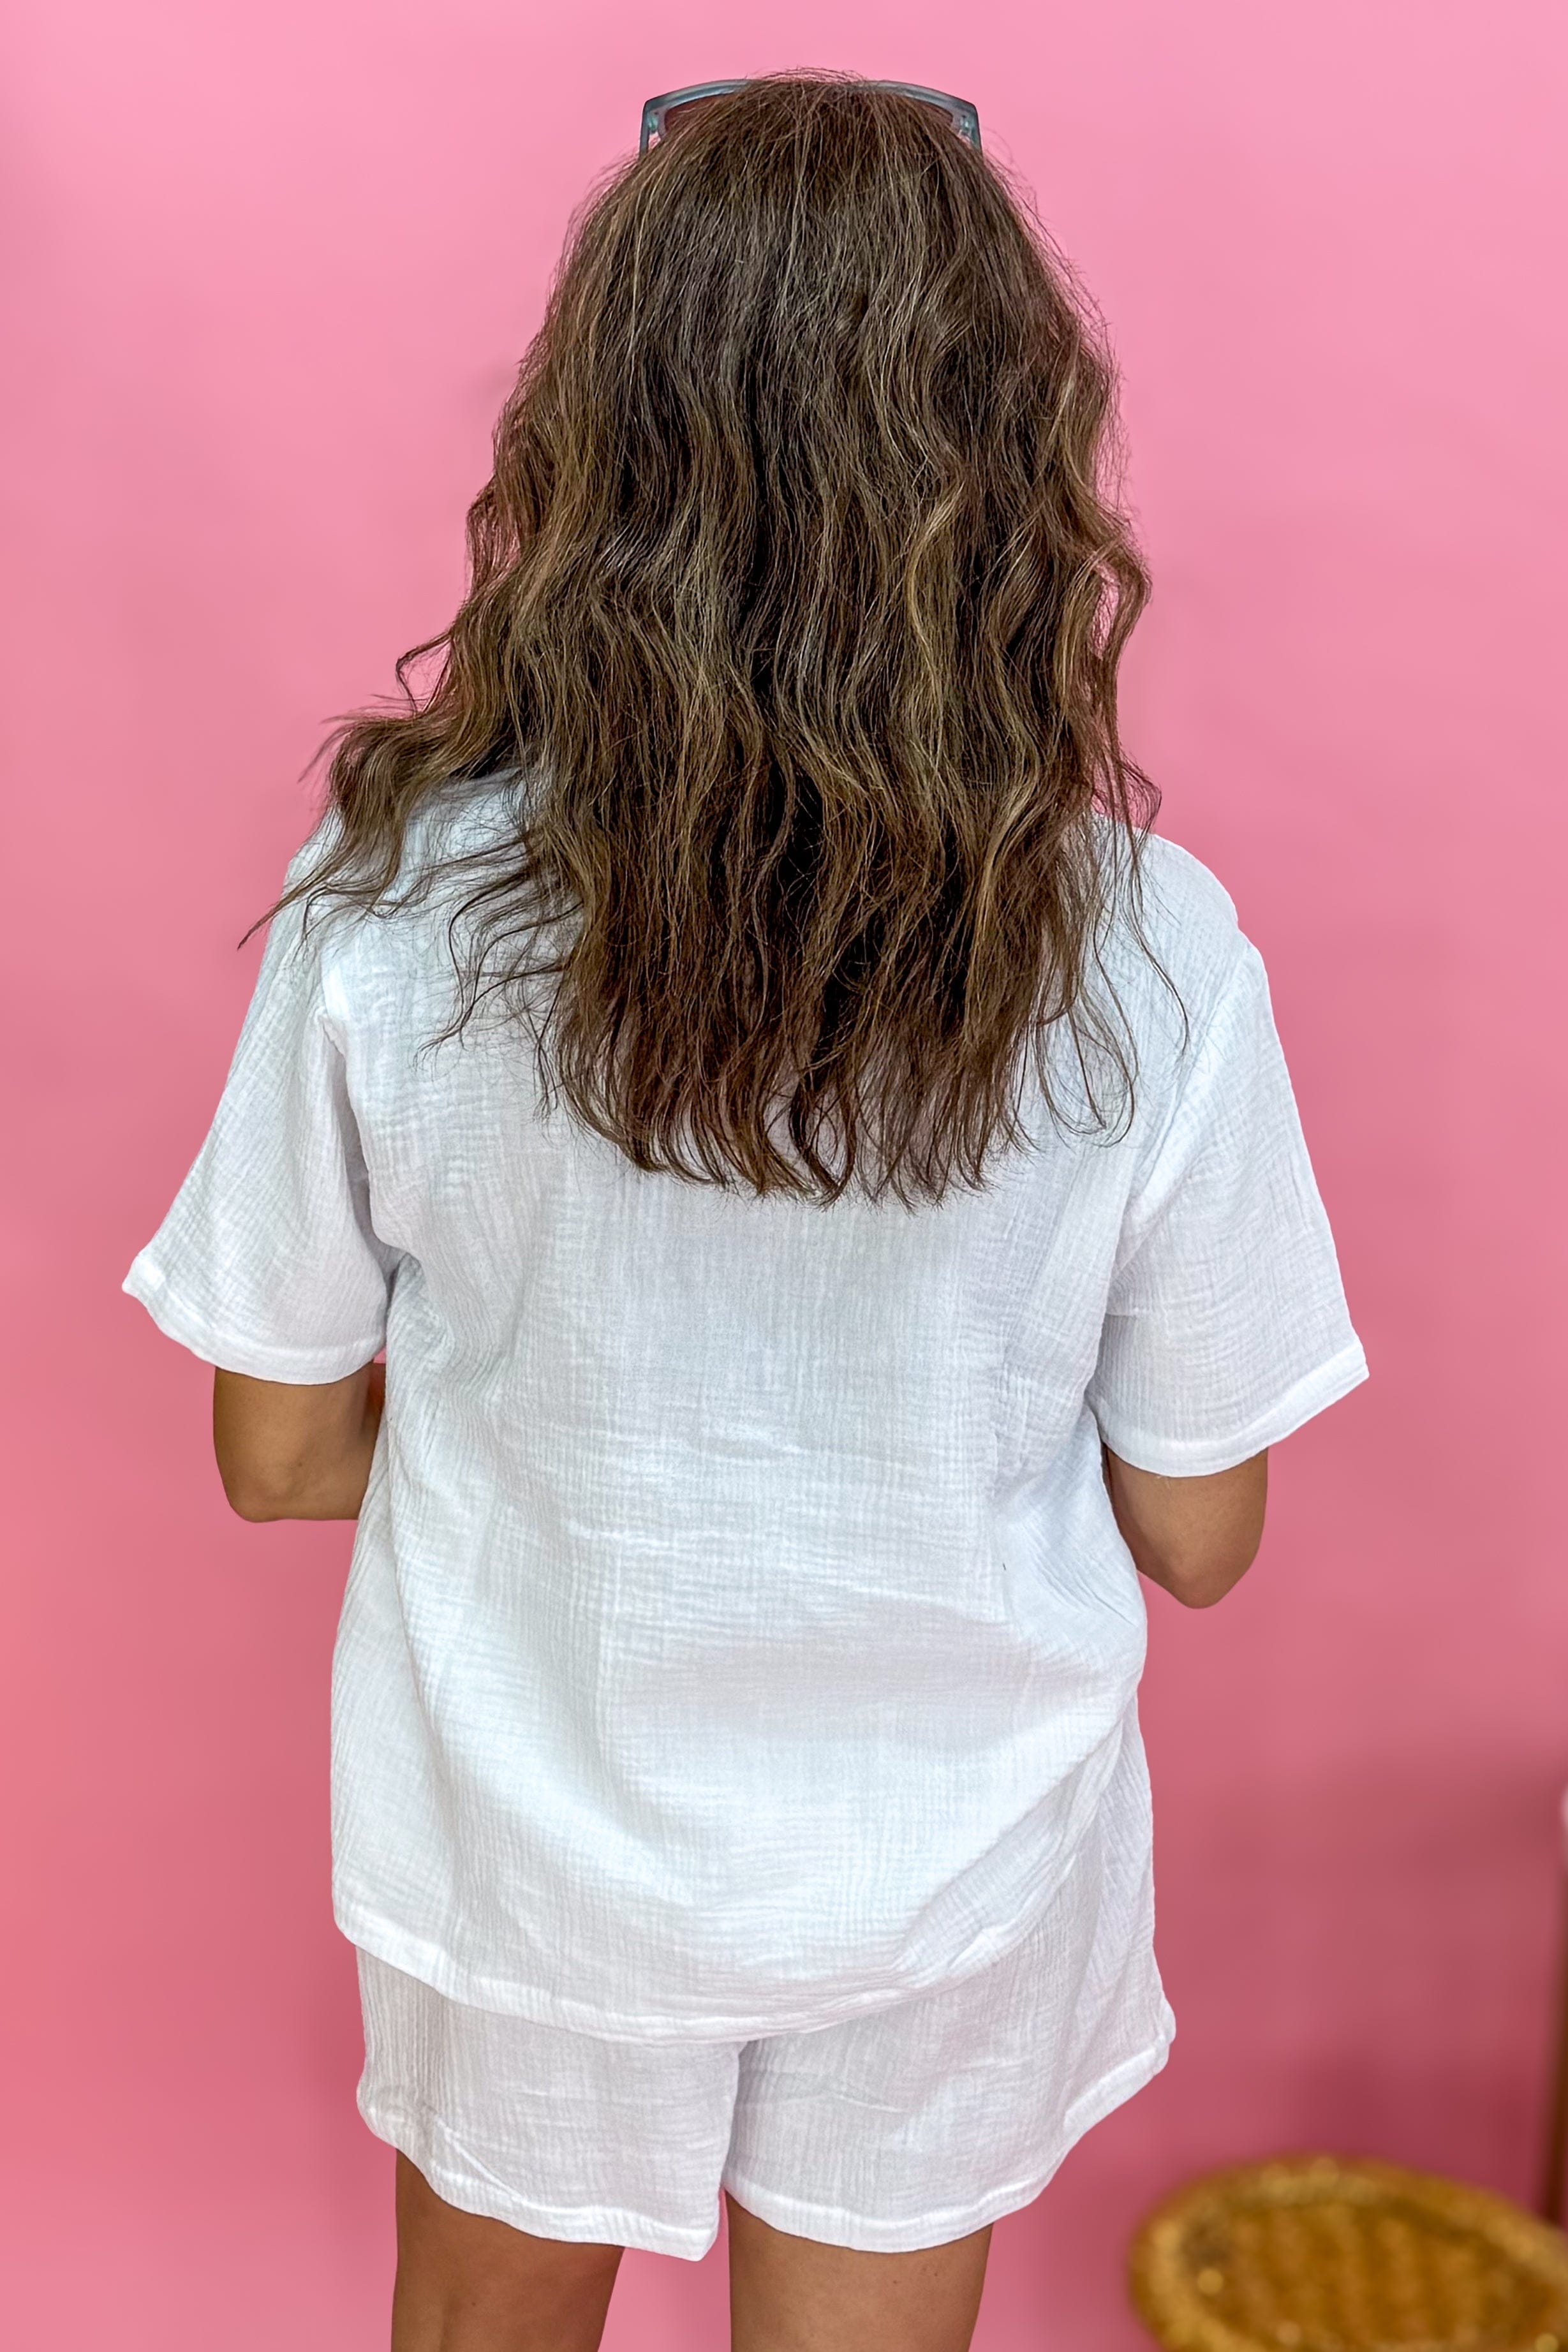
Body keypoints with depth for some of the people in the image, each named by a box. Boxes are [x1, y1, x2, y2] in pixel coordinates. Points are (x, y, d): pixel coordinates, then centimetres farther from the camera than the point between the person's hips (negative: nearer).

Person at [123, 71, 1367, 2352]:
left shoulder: (389, 909, -24)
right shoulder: (1156, 962, -23)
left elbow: (278, 1454, -11)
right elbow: (1199, 1533, -12)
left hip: (534, 1832, 0)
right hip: (952, 1862, 1)